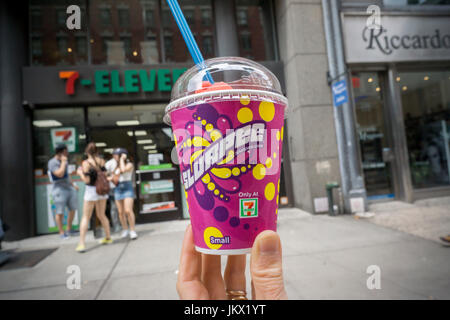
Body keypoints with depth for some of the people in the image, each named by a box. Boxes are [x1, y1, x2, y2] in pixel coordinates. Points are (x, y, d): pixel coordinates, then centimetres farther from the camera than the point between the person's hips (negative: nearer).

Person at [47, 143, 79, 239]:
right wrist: (64, 162, -17)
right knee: (60, 212, -1)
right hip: (59, 189, -8)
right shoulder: (52, 162, -13)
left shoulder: (62, 161, 13)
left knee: (73, 209, 9)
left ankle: (69, 229, 23)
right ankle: (61, 232, 10)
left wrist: (73, 185, 20)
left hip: (69, 188, 8)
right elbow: (60, 174, -25)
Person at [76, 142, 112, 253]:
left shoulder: (86, 163, -13)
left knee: (86, 218, 4)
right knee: (101, 215, 20)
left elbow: (87, 180, -15)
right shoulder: (102, 161, 0)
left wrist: (80, 173, 2)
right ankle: (108, 237, 29)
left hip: (91, 190, -5)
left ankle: (82, 244, 2)